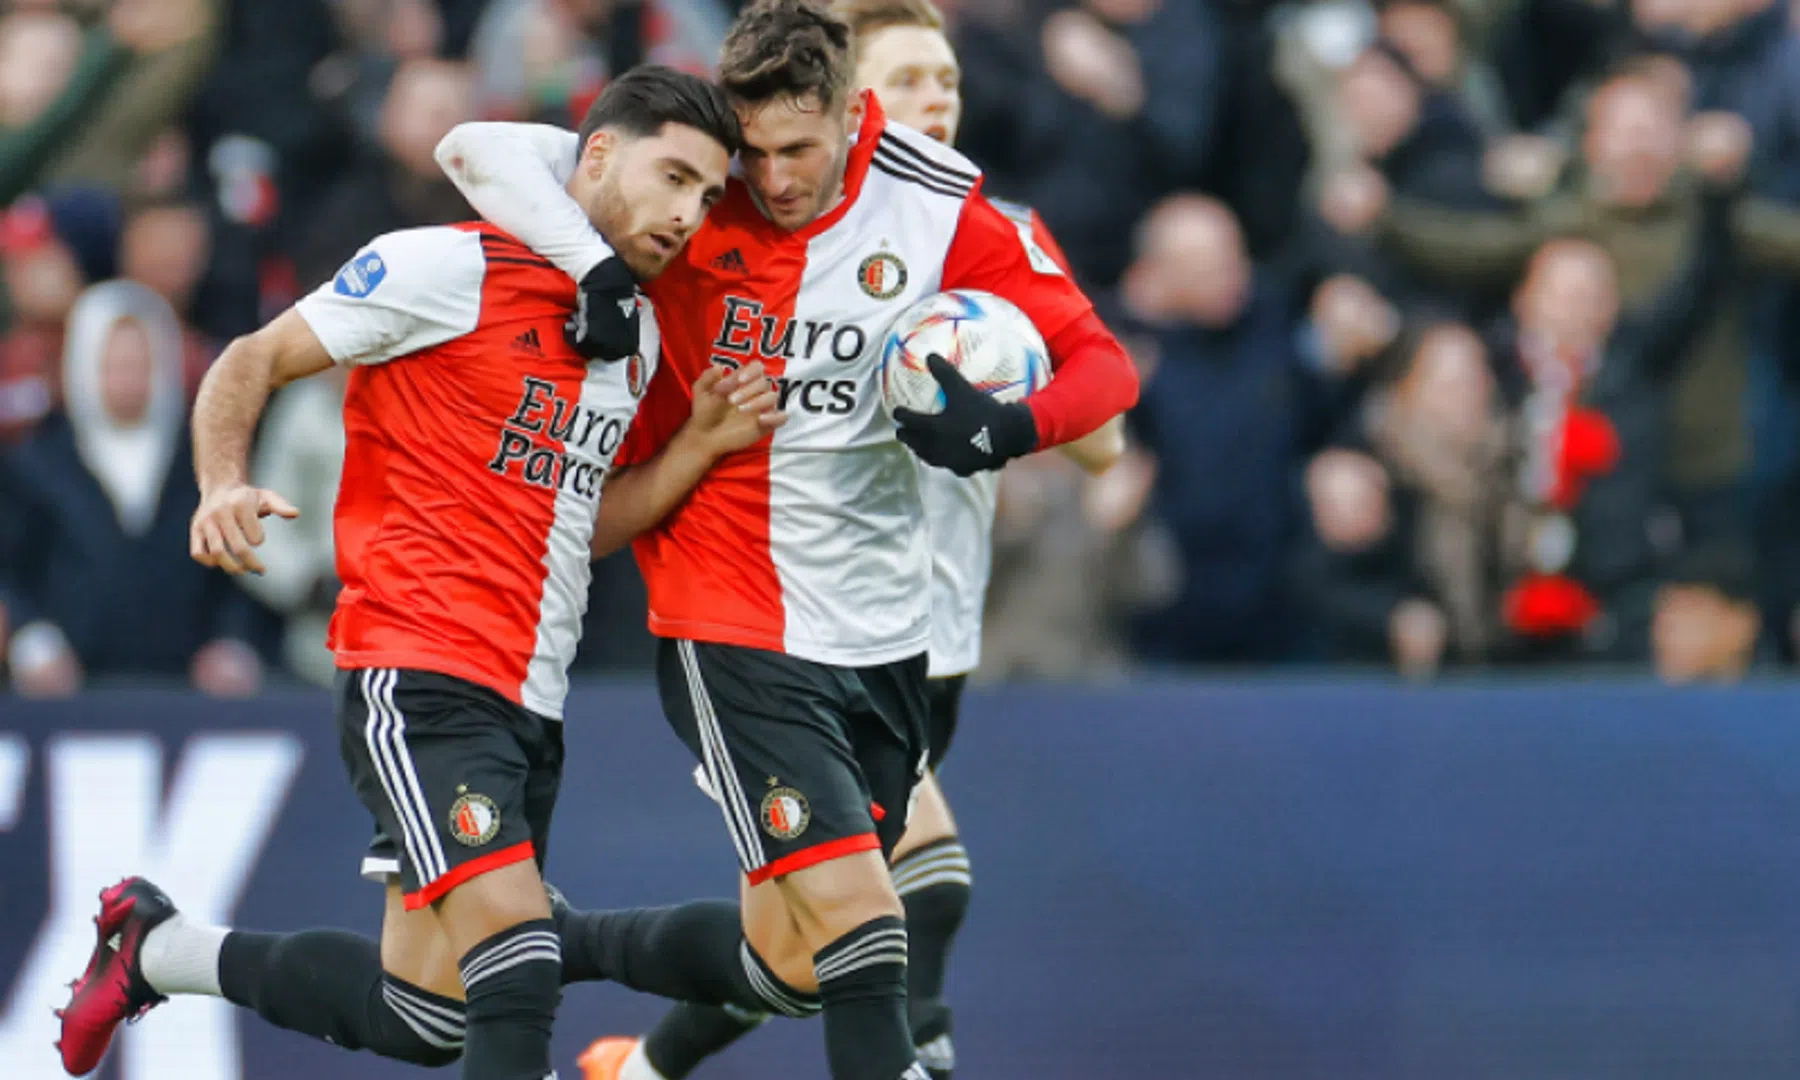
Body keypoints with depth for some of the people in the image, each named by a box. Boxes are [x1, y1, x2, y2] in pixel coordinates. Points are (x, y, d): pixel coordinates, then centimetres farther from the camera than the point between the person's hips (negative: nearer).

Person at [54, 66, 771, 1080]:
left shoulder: (639, 334, 15)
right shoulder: (449, 267, -8)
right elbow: (254, 361, -2)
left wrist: (699, 445, 6)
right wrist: (225, 485, -20)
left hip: (532, 706, 8)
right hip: (419, 680, -8)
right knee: (519, 965, -24)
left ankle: (157, 947, 33)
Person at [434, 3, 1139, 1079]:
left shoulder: (941, 210, -5)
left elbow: (1102, 362, -1)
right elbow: (478, 149, -12)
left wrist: (1012, 426, -23)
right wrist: (592, 264, -28)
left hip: (883, 641, 4)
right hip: (734, 623, -4)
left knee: (788, 959, 12)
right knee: (853, 916, -18)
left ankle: (556, 947, 34)